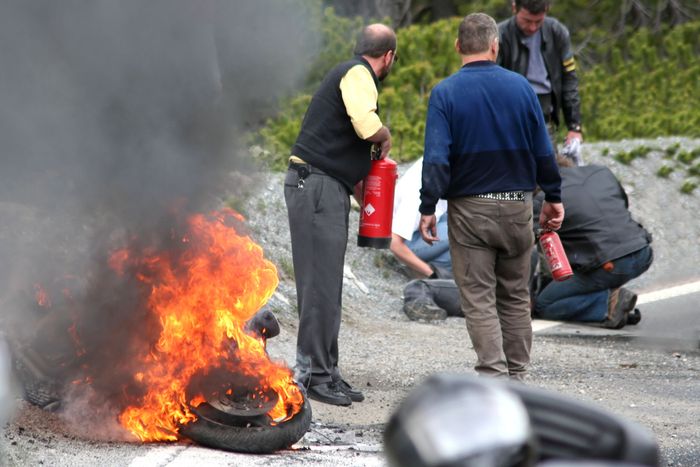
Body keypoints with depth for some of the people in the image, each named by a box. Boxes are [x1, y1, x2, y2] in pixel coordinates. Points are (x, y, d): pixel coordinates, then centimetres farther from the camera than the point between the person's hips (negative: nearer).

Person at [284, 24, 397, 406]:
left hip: (327, 188, 10)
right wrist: (386, 137, -4)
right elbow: (366, 125, -26)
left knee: (326, 285, 12)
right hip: (316, 186, -10)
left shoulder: (351, 73, 23)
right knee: (321, 285, -9)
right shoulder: (358, 74, -8)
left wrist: (367, 199, 27)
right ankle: (314, 375, -7)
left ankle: (325, 371, 17)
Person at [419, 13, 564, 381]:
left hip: (469, 209, -2)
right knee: (515, 296, 14)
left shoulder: (445, 93, -7)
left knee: (479, 299, 0)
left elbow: (436, 158, -15)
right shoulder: (520, 87, 0)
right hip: (518, 206, 3)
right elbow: (543, 152, 4)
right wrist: (553, 197, 15)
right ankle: (516, 376, 19)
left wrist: (427, 208, -10)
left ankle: (493, 375, -10)